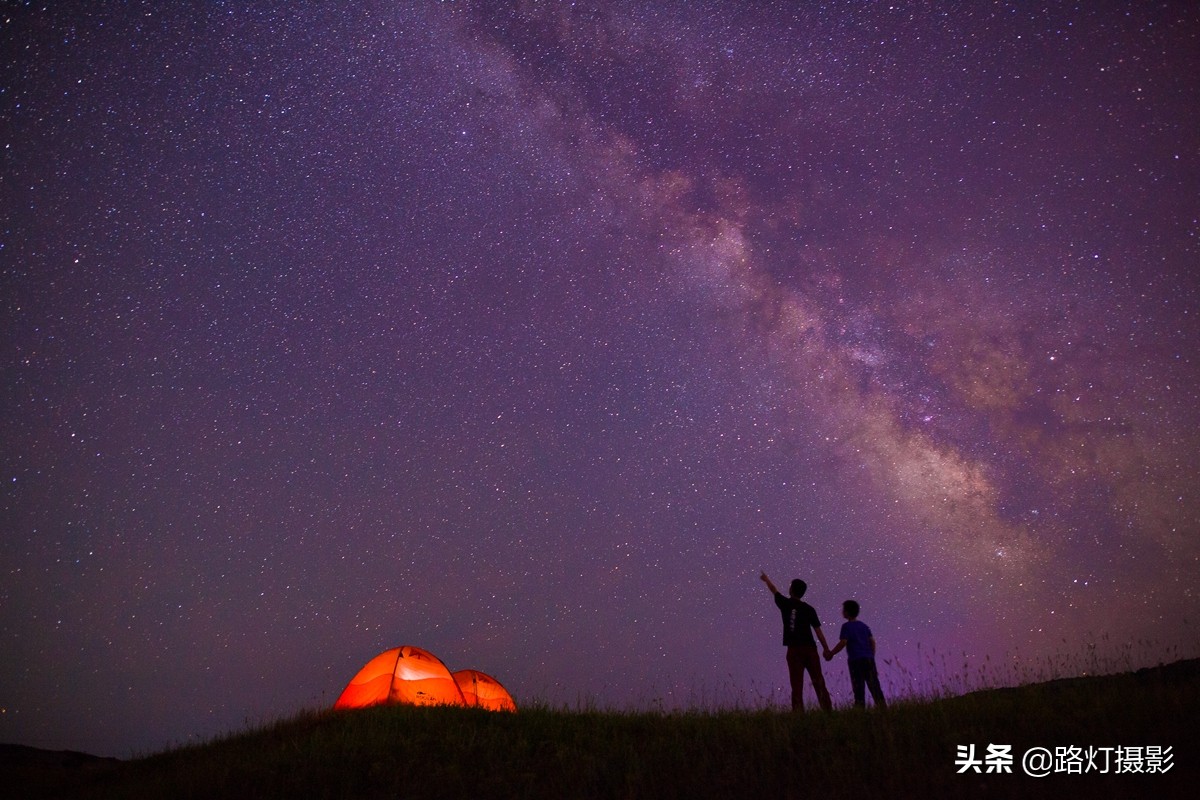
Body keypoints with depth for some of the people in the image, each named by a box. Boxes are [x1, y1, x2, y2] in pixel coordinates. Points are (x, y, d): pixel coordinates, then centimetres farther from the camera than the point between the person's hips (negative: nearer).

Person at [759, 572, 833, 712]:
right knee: (818, 682, 4)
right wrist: (827, 649, 8)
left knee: (797, 685, -1)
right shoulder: (809, 609, 3)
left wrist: (766, 580, 40)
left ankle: (798, 712, -6)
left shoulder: (785, 604, 2)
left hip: (794, 649, -1)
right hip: (810, 648, 1)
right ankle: (828, 709, 0)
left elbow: (774, 590, 22)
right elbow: (818, 631, 2)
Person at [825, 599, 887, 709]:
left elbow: (843, 643, -11)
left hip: (855, 660, -5)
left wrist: (831, 653, -2)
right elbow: (872, 641, 13)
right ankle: (883, 707, 0)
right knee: (874, 685, 5)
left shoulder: (846, 626, -3)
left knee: (858, 687, -2)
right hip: (868, 659, 5)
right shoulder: (864, 625, 15)